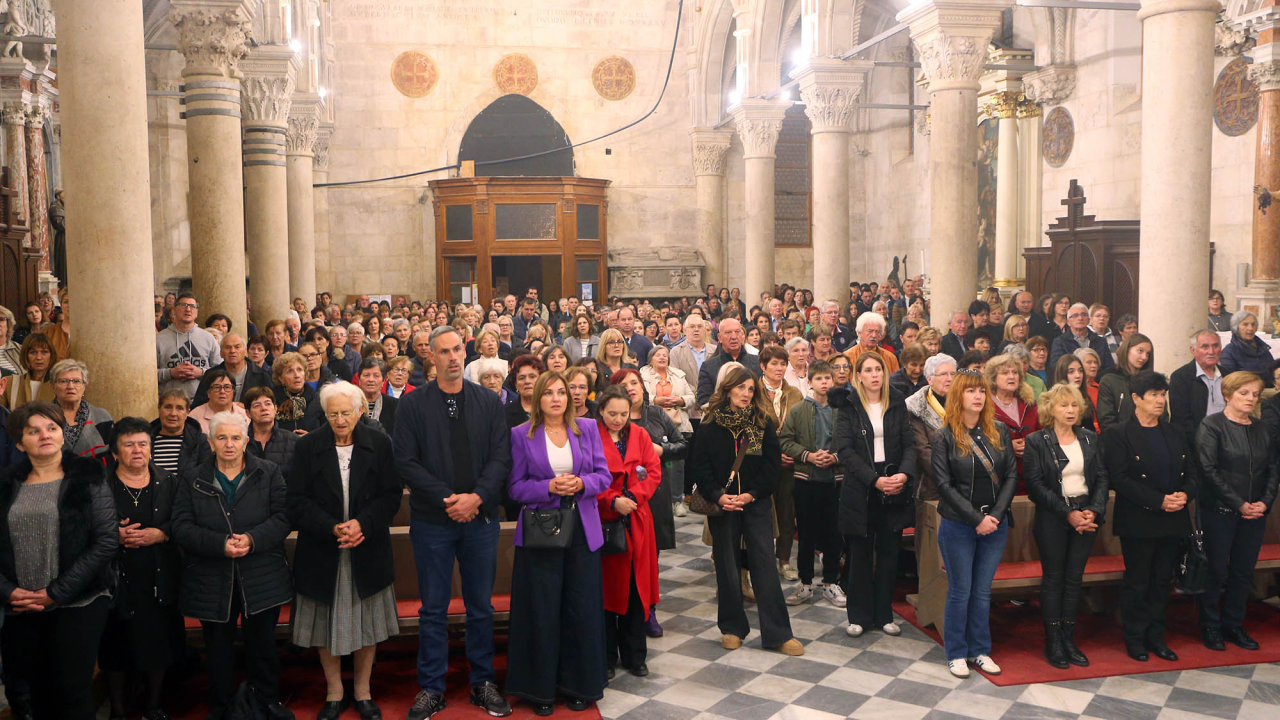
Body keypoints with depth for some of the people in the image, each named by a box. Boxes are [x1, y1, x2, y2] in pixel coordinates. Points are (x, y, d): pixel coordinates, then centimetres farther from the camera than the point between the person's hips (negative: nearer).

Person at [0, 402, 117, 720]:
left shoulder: (87, 478, -2)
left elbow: (107, 540, -9)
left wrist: (56, 592, -11)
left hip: (78, 604, -3)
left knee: (73, 692, -5)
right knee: (39, 693, 10)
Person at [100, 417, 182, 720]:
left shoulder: (167, 482, 7)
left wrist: (159, 534, -14)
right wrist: (114, 536, -17)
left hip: (159, 580, 2)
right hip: (117, 580, -2)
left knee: (158, 644, 8)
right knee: (116, 648, 5)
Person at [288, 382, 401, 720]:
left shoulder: (379, 444, -2)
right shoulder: (308, 446, -3)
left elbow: (391, 496, -3)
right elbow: (298, 501, -6)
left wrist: (362, 524, -17)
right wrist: (333, 528, -18)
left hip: (367, 550, 0)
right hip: (322, 552, 0)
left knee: (366, 621, 8)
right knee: (327, 624, 8)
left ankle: (362, 691, 26)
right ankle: (334, 693, 26)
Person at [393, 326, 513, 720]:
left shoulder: (488, 402, 4)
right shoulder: (413, 404, -1)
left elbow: (501, 457, -1)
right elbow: (406, 461, -7)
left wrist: (476, 498, -15)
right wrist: (448, 500, -14)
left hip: (480, 517, 2)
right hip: (432, 520, -1)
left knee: (481, 606, 11)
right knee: (433, 609, 7)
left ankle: (483, 682, 24)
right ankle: (431, 688, 19)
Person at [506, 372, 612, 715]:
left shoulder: (588, 428, 6)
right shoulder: (521, 434, 0)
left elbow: (603, 475, 5)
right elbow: (516, 487, -2)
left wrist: (581, 484, -15)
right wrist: (549, 487, -18)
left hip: (583, 530, 2)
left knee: (583, 608, 5)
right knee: (542, 610, 3)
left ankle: (579, 685, 20)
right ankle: (540, 689, 17)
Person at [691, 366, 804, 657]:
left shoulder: (762, 422, 2)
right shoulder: (710, 424, -1)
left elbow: (773, 462, -2)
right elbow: (700, 466, -3)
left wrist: (751, 493, -12)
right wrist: (717, 496, -16)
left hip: (756, 503, 0)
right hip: (722, 504, 0)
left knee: (764, 564, -1)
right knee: (727, 567, 6)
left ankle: (777, 633, 4)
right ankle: (732, 628, 20)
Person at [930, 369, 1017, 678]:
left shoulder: (999, 432, 5)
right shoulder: (945, 437, -6)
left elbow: (1011, 476, 3)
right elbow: (944, 485, -10)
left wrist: (996, 515, -9)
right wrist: (977, 519, -14)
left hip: (995, 525, 3)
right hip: (958, 526, -3)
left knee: (983, 592, 11)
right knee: (960, 592, 6)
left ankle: (980, 650, 24)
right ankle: (956, 653, 18)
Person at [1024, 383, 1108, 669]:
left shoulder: (1090, 438, 10)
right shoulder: (1036, 441, -4)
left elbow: (1102, 477, 6)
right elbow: (1035, 485, -10)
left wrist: (1094, 511, -10)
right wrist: (1067, 513, -16)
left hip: (1086, 515, 4)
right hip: (1052, 518, -4)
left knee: (1075, 577, 7)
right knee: (1053, 578, 2)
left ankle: (1068, 638, 15)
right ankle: (1052, 641, 11)